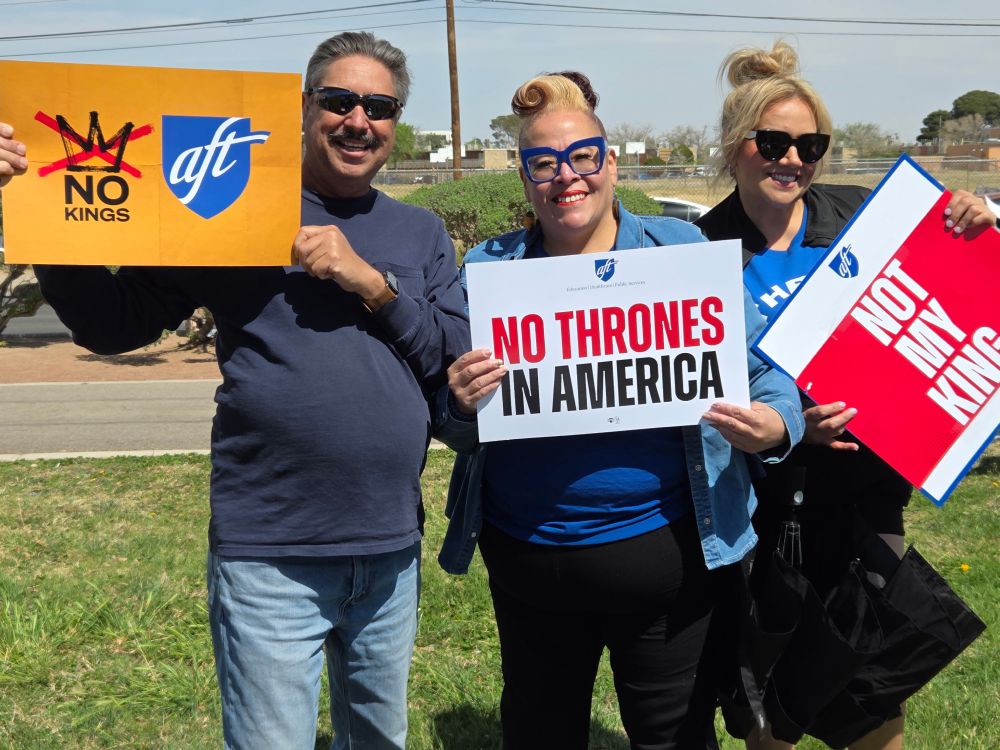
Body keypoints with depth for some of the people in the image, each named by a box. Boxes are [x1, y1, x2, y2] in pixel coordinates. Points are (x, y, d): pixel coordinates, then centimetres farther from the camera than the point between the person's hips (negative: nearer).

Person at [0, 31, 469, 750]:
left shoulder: (421, 234, 9)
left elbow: (459, 358, -1)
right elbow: (113, 320, -5)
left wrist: (372, 283, -14)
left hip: (391, 553, 5)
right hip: (269, 556, -4)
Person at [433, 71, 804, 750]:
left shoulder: (679, 250, -1)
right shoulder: (488, 268, 3)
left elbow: (763, 363, 1)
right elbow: (454, 430, 5)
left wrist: (775, 426, -20)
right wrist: (462, 407, -17)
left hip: (662, 550, -2)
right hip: (527, 560, 2)